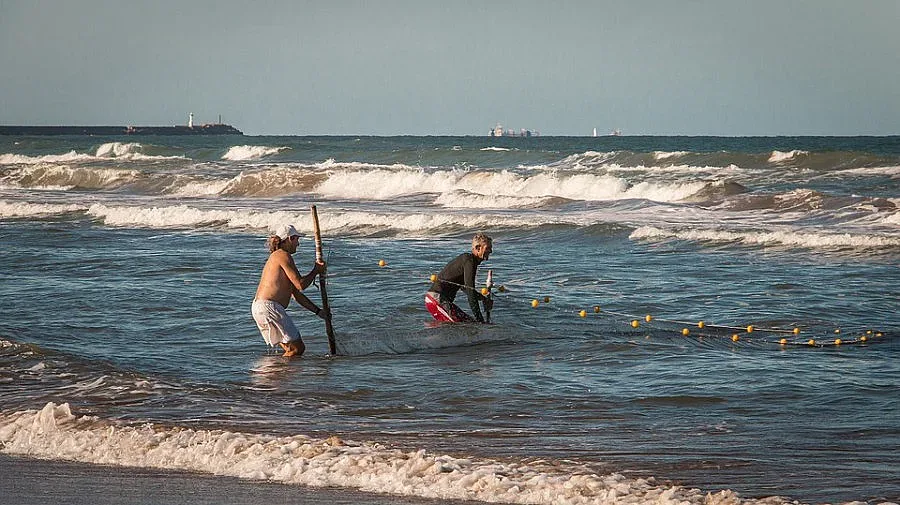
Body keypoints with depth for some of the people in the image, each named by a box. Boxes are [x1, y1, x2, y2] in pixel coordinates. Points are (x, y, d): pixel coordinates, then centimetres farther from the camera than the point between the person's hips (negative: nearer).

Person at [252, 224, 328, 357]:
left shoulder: (277, 257, 24)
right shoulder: (283, 256, -7)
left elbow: (297, 295, 27)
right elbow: (300, 285, -14)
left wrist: (318, 311, 27)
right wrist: (316, 271, 2)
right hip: (268, 307, -10)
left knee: (290, 348, 14)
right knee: (297, 348, -7)